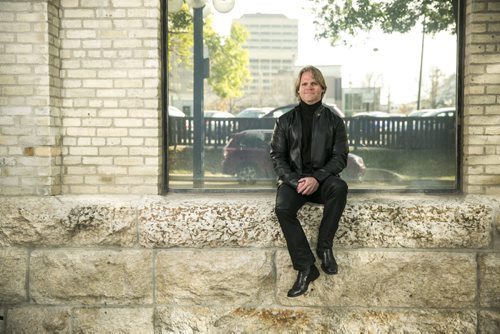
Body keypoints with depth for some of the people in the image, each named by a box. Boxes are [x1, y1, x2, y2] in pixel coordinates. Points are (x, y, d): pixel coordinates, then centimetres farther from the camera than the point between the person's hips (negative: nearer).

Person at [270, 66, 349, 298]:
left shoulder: (333, 121, 8)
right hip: (293, 178, 1)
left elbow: (340, 157, 2)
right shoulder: (285, 121, 9)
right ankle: (306, 267, -24)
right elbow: (277, 156, 5)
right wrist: (295, 181, -13)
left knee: (339, 187, -35)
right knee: (282, 208, -30)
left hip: (322, 179, 0)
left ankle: (324, 247, -18)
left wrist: (317, 178, -16)